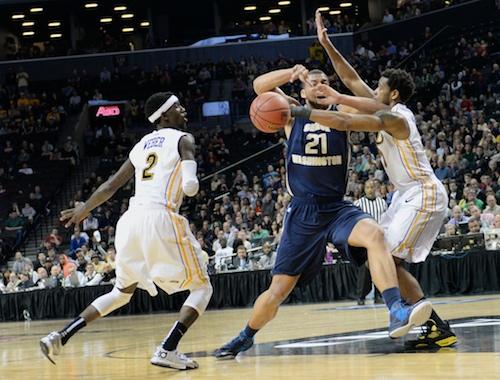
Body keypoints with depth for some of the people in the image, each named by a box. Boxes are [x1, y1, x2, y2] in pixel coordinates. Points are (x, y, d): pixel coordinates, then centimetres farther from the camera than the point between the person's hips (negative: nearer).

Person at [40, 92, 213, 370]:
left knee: (123, 291, 25)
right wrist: (191, 184, 12)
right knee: (202, 287, 6)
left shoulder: (142, 145, 23)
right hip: (161, 217, -7)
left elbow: (111, 185, 29)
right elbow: (190, 187, -11)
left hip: (131, 219, 7)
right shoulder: (183, 139, 4)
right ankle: (168, 350, -14)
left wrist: (84, 209, 43)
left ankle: (62, 336, 14)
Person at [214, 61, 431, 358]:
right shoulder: (293, 116, 8)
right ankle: (246, 336, 30)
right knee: (278, 290, 3)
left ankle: (397, 313, -43)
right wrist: (293, 73, -20)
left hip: (337, 208, 0)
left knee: (375, 235, -34)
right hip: (303, 214, 1)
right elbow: (260, 85, -4)